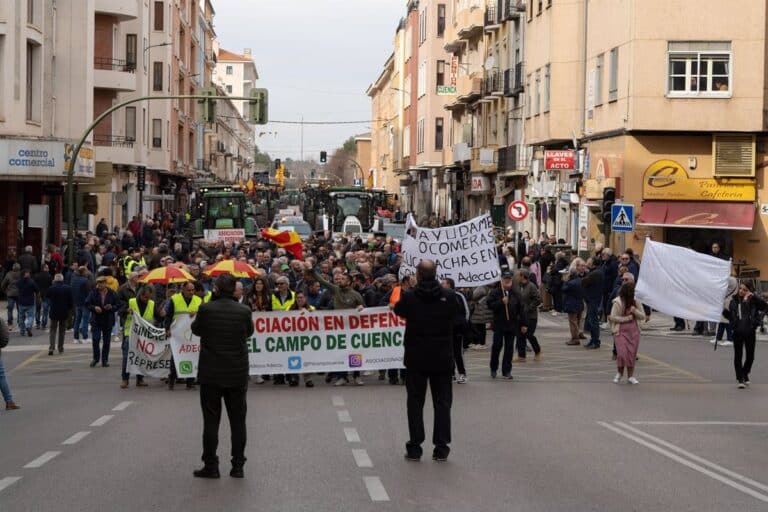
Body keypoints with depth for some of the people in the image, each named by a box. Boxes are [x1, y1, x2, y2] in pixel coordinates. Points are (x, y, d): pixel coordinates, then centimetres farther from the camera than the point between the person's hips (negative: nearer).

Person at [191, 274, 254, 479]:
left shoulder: (206, 309, -12)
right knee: (238, 420, 9)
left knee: (211, 420, 5)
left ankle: (210, 466, 7)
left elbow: (195, 329, 6)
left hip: (211, 373, -1)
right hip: (238, 374, 1)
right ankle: (238, 466, 11)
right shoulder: (244, 311, -7)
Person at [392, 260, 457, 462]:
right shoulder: (448, 296, -7)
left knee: (415, 402, 8)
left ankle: (414, 447, 7)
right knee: (442, 402, 8)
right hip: (442, 358, 1)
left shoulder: (409, 297, -12)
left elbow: (398, 310, 10)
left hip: (416, 357, -1)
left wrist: (393, 306, 32)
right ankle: (441, 448, 6)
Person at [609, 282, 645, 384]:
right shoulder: (618, 302, -10)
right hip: (621, 331, -4)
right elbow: (613, 317, -12)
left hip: (634, 331, 4)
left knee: (632, 354, 3)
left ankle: (630, 376, 12)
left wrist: (635, 311, -13)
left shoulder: (636, 302, 5)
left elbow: (643, 316, 6)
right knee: (622, 353, -11)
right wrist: (627, 318, -15)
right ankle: (619, 373, 13)